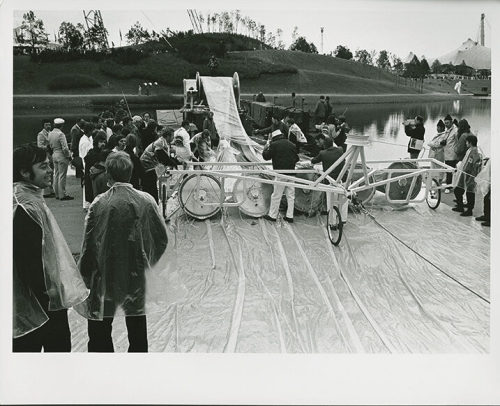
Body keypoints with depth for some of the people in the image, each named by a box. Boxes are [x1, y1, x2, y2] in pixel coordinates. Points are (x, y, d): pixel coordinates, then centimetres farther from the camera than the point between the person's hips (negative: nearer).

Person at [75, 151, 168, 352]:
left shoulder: (99, 204, -16)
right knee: (138, 333, 18)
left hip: (105, 277, -3)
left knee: (100, 334, 11)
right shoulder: (146, 201, -7)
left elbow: (89, 245, -13)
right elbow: (162, 238, 0)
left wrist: (84, 276, 0)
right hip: (137, 275, 3)